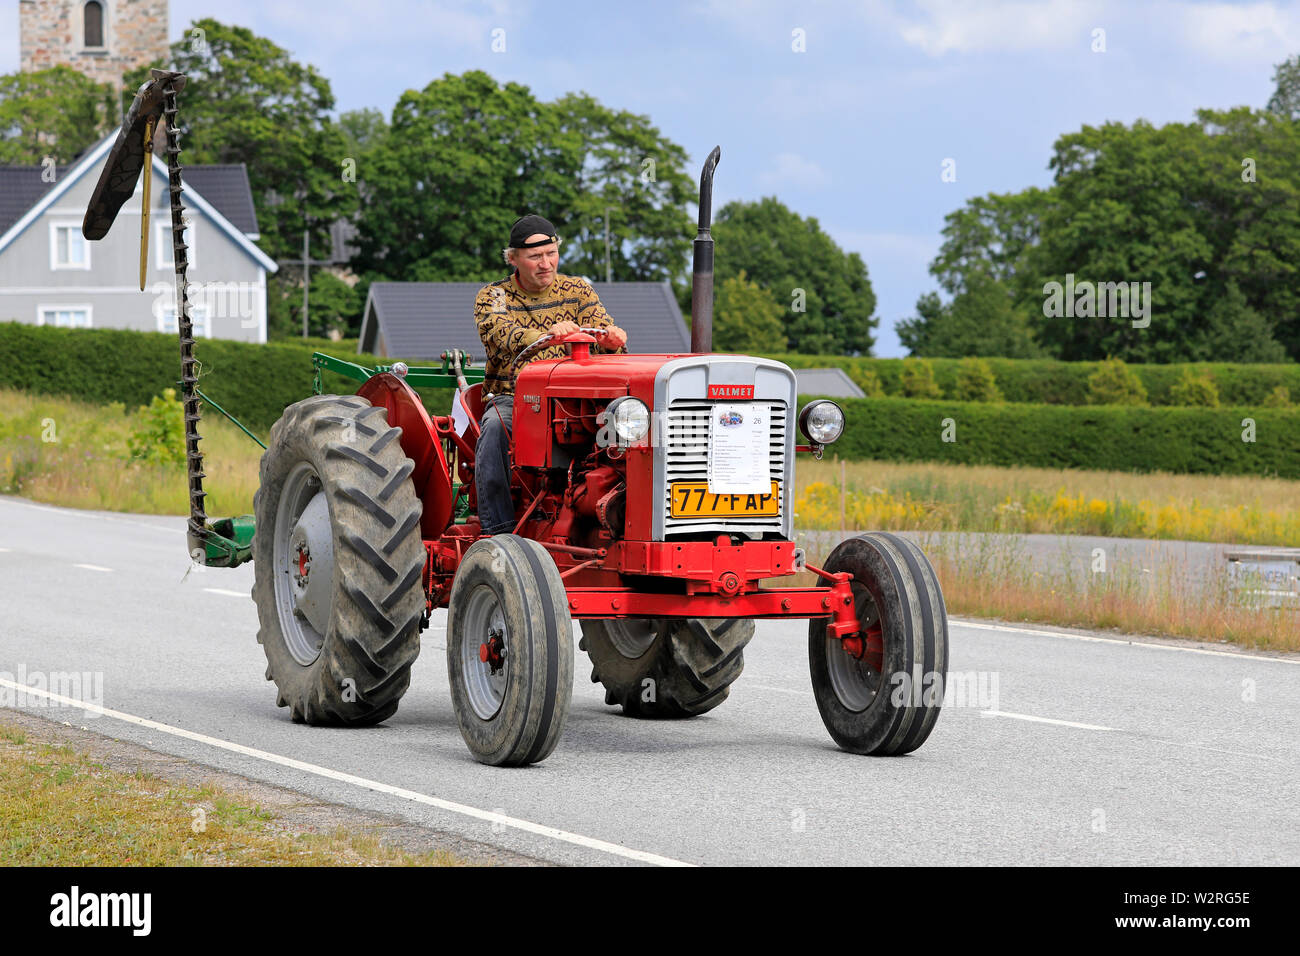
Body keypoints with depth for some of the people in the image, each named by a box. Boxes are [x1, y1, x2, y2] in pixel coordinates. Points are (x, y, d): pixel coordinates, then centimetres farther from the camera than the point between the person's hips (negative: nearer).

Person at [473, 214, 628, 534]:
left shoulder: (578, 290, 11)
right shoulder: (493, 296, 3)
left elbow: (603, 334, -1)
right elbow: (503, 335, -19)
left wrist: (612, 341, -29)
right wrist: (547, 335, -40)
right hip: (511, 398, -1)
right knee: (494, 428, -36)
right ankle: (498, 530, -34)